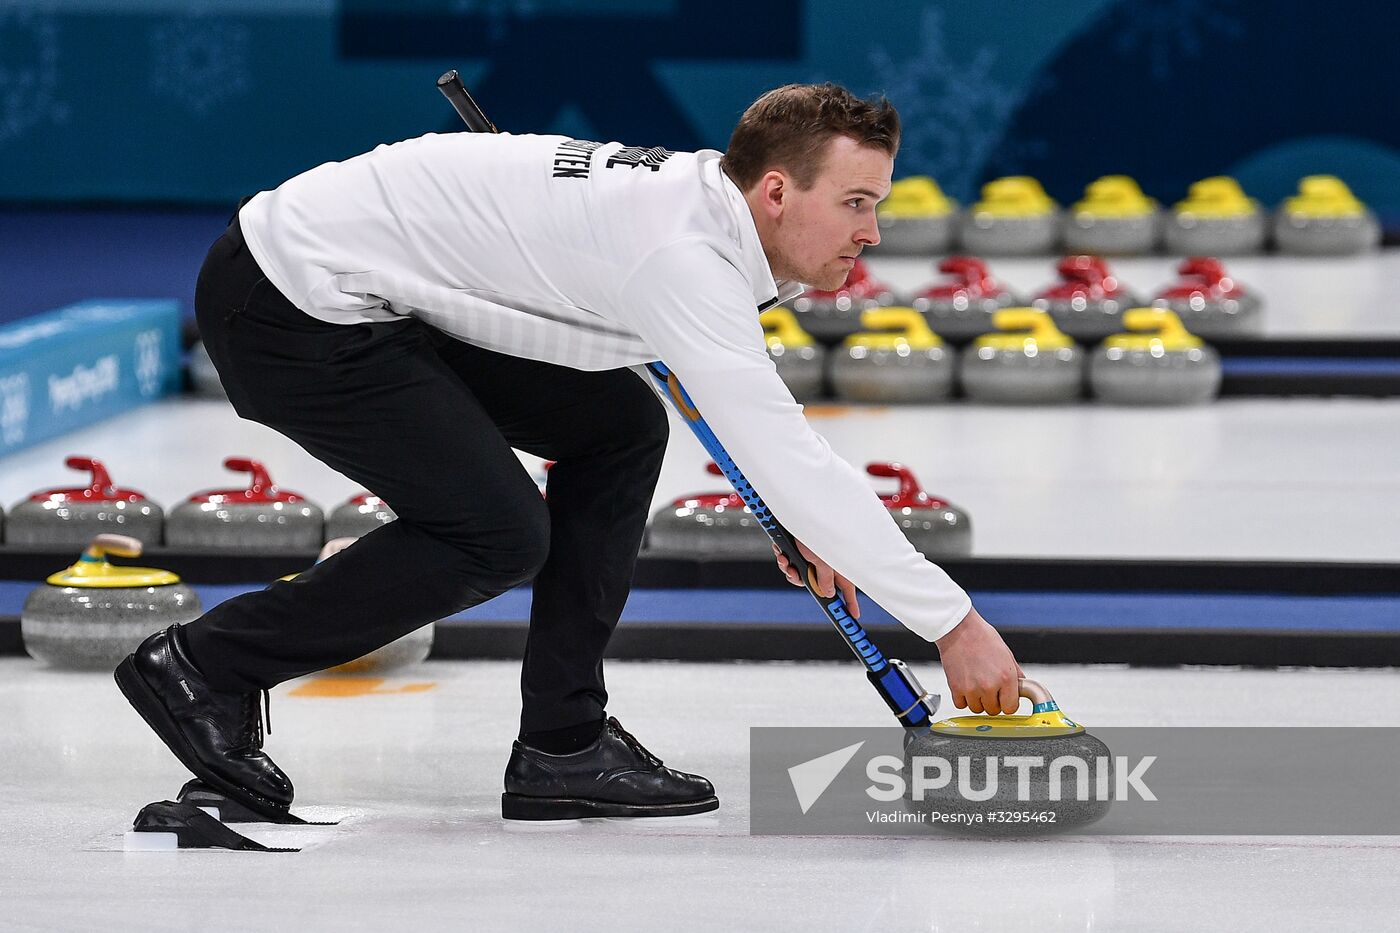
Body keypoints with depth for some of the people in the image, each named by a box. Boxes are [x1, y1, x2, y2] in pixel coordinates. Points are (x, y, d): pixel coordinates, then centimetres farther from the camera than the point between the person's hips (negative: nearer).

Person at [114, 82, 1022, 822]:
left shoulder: (702, 196, 4)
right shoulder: (679, 254, -25)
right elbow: (787, 458, -28)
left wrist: (804, 517, 21)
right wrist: (954, 623, -23)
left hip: (381, 300, 10)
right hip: (291, 305, -10)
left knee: (618, 425, 6)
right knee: (497, 535, -12)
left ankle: (563, 746, 7)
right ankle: (204, 664, 1)